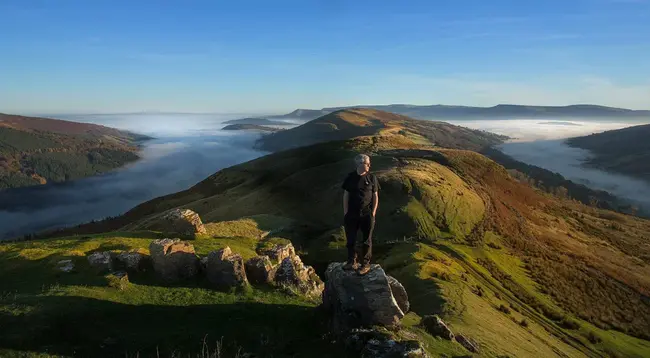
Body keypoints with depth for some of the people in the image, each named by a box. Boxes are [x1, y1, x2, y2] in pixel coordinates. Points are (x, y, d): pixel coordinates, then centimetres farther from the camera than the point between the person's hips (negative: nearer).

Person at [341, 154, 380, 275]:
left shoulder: (372, 178, -2)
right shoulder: (350, 177, -1)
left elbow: (375, 197, 2)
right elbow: (346, 196, 3)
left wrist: (373, 213, -4)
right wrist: (345, 213, -1)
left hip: (367, 214, -1)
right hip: (352, 214, 1)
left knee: (367, 241, 8)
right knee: (351, 239, 10)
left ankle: (365, 264, 22)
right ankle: (352, 262, 27)